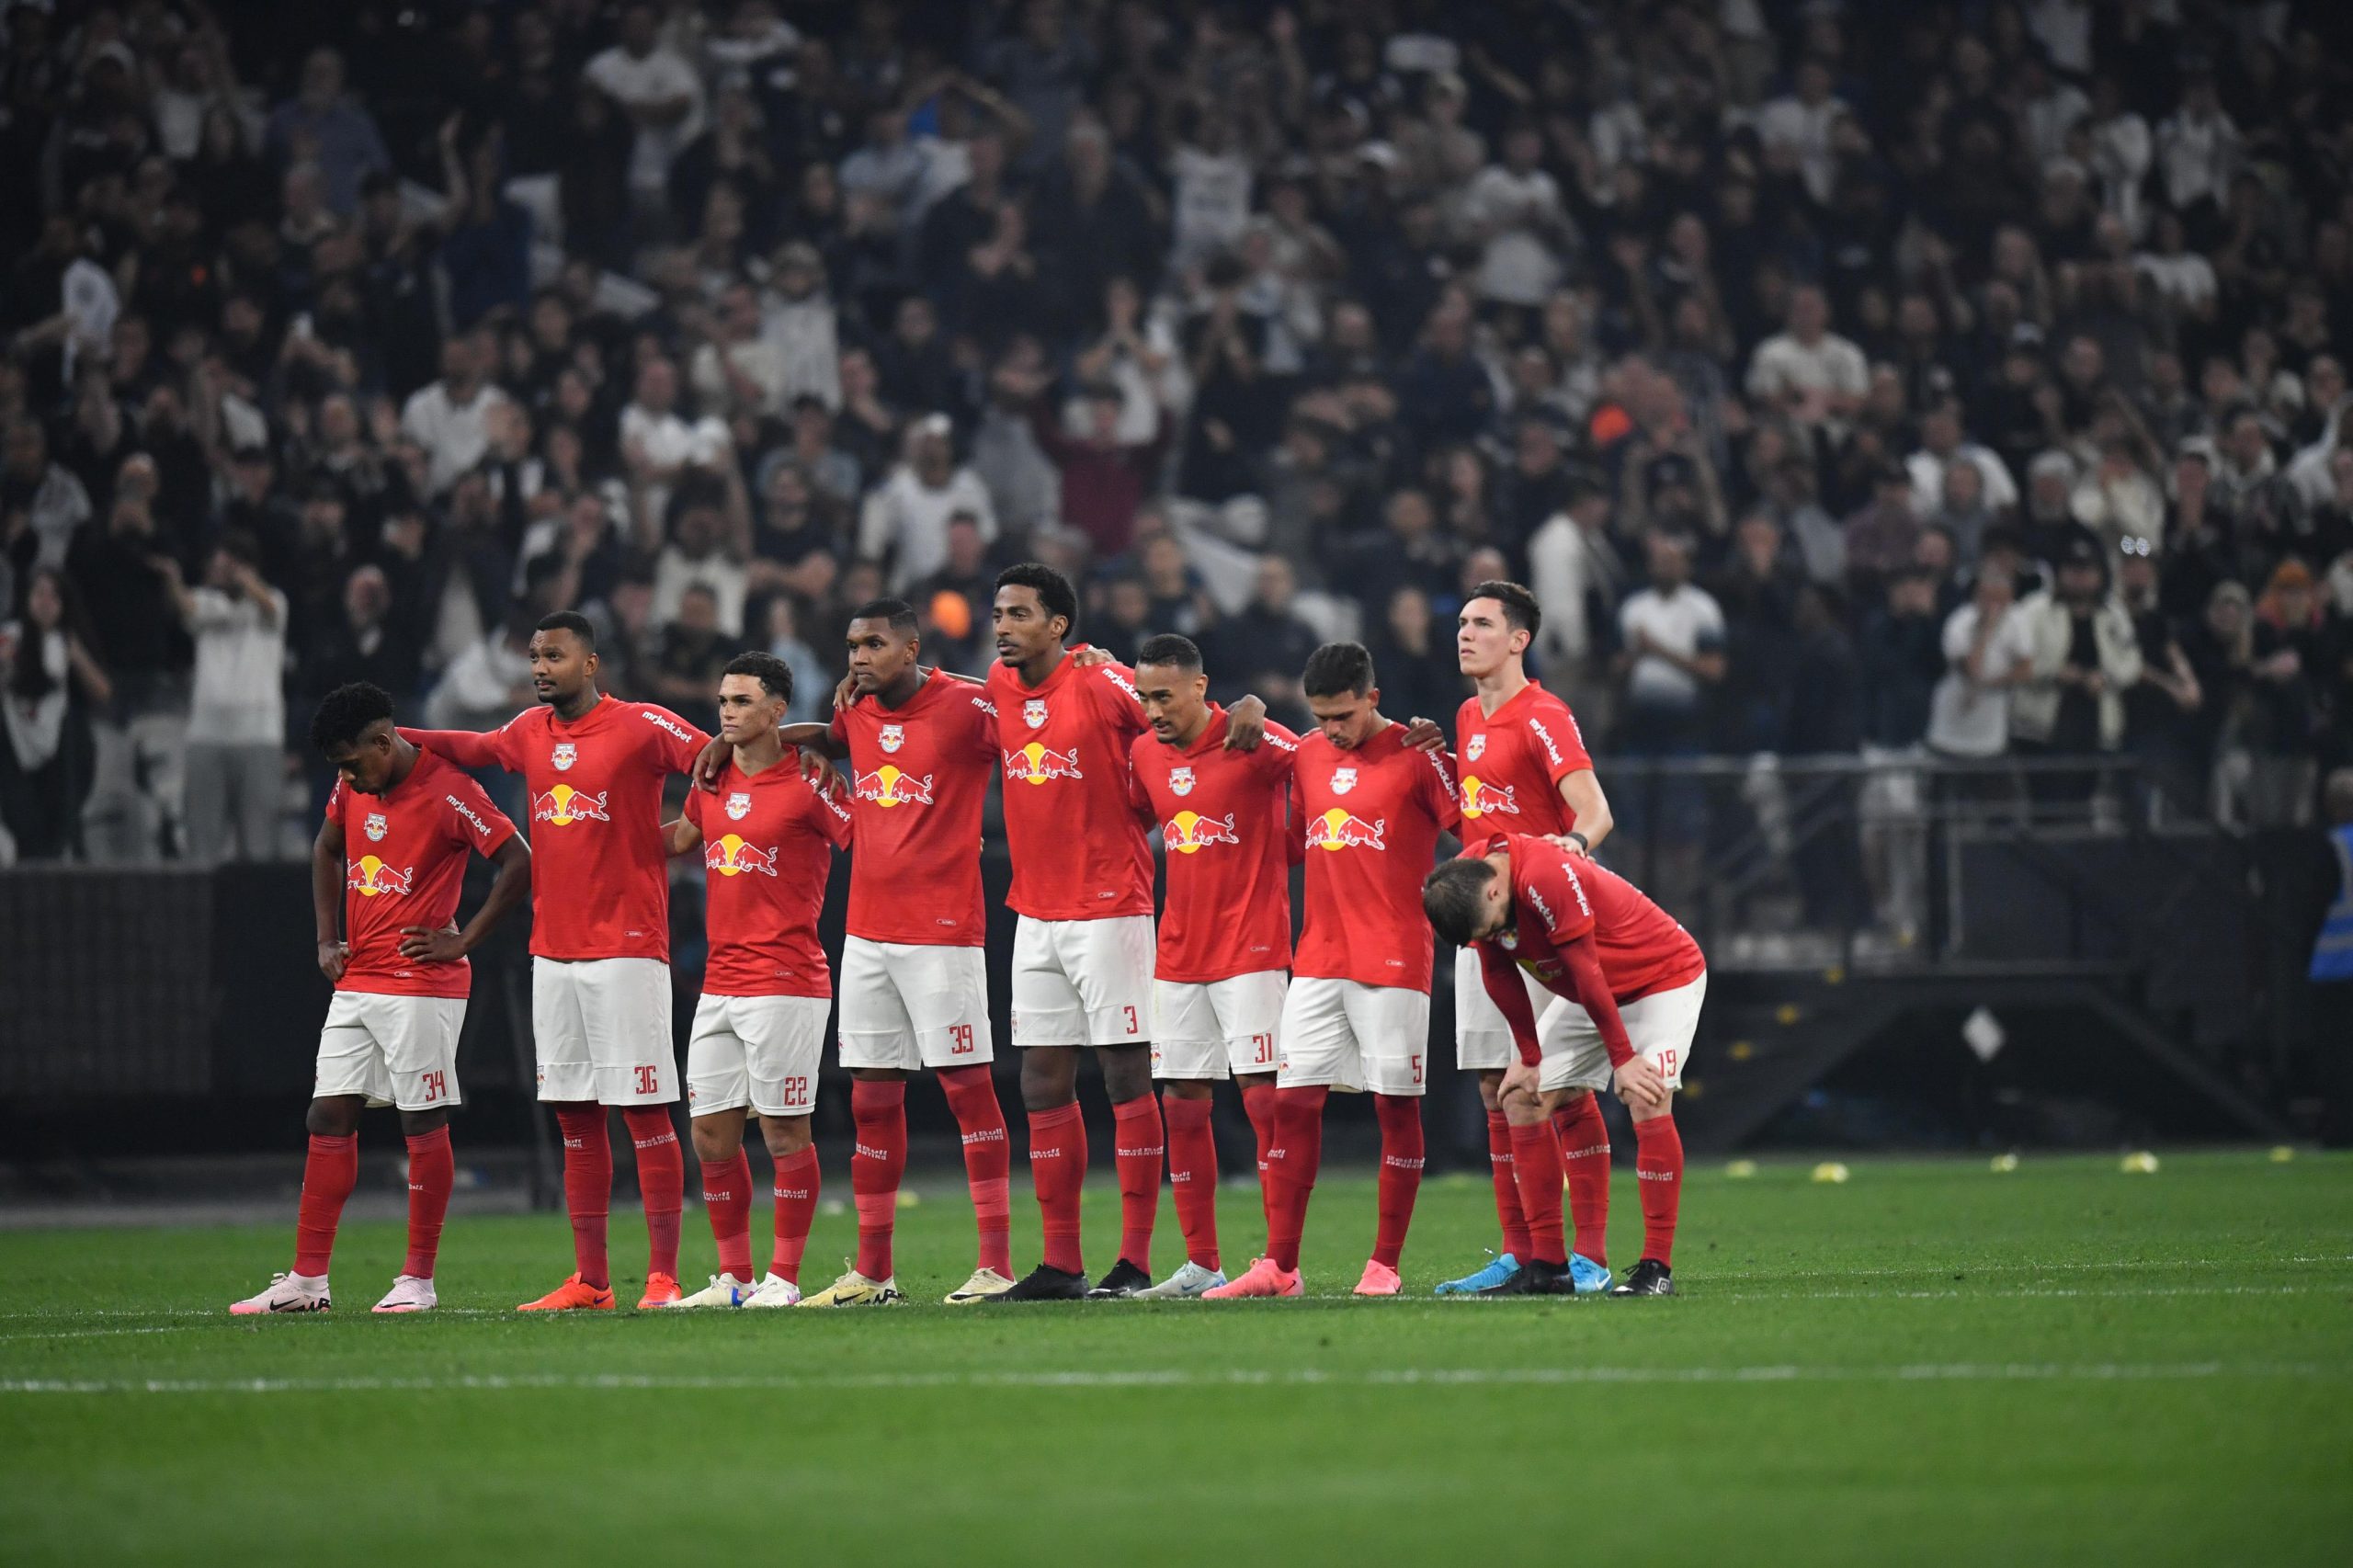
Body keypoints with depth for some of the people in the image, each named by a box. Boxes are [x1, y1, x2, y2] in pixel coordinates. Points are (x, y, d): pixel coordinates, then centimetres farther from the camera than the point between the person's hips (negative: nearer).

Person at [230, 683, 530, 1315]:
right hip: (355, 982, 8)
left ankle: (417, 1280, 3)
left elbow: (519, 864, -13)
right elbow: (326, 850, 26)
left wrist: (464, 941, -13)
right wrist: (328, 939, 15)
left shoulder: (448, 790, -13)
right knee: (328, 1119, 4)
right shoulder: (352, 788, 8)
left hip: (421, 984, -8)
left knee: (424, 1125, -2)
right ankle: (308, 1280, 6)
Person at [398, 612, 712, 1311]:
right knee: (575, 1118, 8)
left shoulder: (642, 727, -8)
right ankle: (590, 1281, 12)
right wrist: (396, 737, 20)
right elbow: (474, 748, 27)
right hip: (553, 951, 7)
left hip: (627, 950, -7)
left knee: (646, 1111, -6)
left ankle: (663, 1278, -5)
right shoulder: (532, 732, 12)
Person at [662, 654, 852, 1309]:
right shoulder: (713, 780, 12)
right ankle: (733, 1277, 15)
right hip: (718, 983, 7)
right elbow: (677, 838, 28)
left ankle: (784, 1278, 4)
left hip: (786, 984, -7)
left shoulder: (809, 784, -9)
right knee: (711, 1136, 7)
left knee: (784, 1132, -3)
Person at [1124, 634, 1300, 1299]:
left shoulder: (1255, 742, -11)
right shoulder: (1144, 754, 7)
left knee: (1264, 1100, -9)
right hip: (1178, 955, 6)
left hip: (1251, 949, -6)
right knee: (1181, 1106, 5)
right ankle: (1201, 1265, 11)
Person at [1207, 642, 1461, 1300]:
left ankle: (1385, 1264, 5)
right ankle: (1279, 1266, 2)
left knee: (1396, 1105, -1)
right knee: (1293, 1101, 0)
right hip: (1318, 960, 5)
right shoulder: (1307, 755, 12)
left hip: (1393, 961, -5)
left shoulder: (1416, 754, -5)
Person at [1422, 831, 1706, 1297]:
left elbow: (1587, 974, -30)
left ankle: (1657, 1268, -19)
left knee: (1648, 1102, -24)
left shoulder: (1547, 878, -37)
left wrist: (1623, 1058, -23)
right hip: (1586, 996, 8)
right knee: (1521, 1098, -1)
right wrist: (1531, 1059, 0)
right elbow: (1499, 974, -2)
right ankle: (1548, 1267, 1)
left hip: (1664, 975, -8)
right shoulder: (1465, 881, -13)